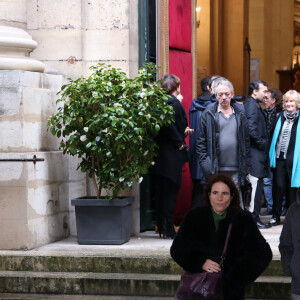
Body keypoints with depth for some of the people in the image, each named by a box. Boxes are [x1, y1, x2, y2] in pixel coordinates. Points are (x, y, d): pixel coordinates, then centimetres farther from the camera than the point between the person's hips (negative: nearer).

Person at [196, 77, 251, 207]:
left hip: (235, 170, 2)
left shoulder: (240, 115, 11)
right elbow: (201, 142, 2)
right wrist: (205, 163, -7)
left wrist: (246, 166, 7)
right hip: (215, 170, -2)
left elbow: (246, 142, 13)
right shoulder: (208, 114, 2)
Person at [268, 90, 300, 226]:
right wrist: (272, 155, 10)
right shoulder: (281, 117, 11)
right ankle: (276, 216, 10)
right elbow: (275, 136, 16)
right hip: (280, 157, 3)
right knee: (279, 186, 2)